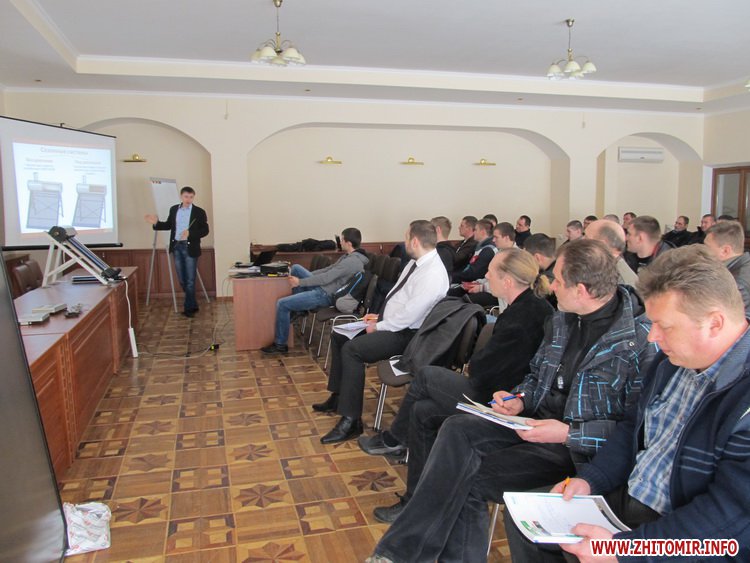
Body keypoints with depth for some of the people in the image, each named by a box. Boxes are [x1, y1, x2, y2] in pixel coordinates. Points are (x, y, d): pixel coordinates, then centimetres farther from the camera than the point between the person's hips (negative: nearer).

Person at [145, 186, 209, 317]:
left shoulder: (199, 212, -5)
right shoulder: (173, 209, 9)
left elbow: (205, 230, -7)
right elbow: (169, 225, 18)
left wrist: (190, 233, -19)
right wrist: (156, 223, 3)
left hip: (190, 248, -5)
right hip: (176, 247, 5)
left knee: (190, 279, -2)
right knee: (182, 279, 10)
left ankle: (189, 308, 7)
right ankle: (193, 304, 23)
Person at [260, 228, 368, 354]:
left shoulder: (352, 261, -24)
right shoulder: (350, 256, 8)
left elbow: (325, 278, -25)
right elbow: (329, 269, 16)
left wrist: (300, 282, -16)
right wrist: (305, 274, 13)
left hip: (325, 295, -10)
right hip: (322, 287, 10)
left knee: (282, 304, -12)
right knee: (296, 268, 19)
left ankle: (280, 345, 0)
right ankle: (298, 308, 20)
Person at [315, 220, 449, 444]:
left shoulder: (432, 274, -24)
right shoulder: (416, 263, 6)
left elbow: (408, 316, -26)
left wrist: (378, 327, -15)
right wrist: (379, 317, 6)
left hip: (405, 333, -11)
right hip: (390, 322, 11)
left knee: (352, 349, -26)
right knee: (339, 335, 12)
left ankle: (350, 421, -17)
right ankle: (338, 396, 24)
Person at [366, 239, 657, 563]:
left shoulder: (640, 339, -18)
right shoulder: (563, 319, 5)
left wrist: (570, 434, -23)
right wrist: (520, 400, -3)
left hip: (582, 447, -7)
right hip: (539, 419, 7)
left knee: (467, 478, -20)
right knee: (457, 430, -17)